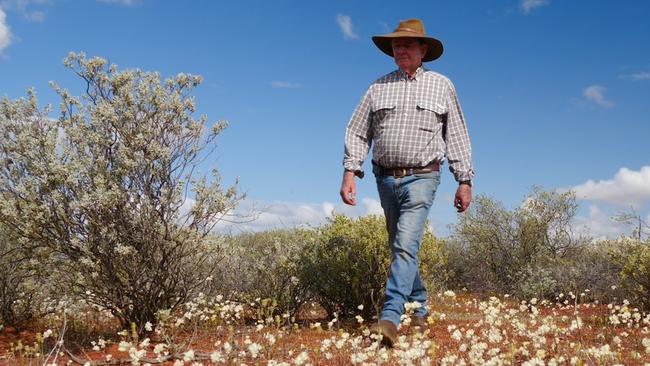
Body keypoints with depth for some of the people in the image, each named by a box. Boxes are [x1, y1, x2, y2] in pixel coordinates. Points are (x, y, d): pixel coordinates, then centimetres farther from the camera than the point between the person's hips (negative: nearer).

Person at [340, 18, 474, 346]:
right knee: (401, 248, 12)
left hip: (421, 178, -3)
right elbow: (357, 132, 7)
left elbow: (457, 136, 6)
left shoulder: (441, 86, 6)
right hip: (386, 178, 4)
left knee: (406, 245, -17)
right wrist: (350, 172, -5)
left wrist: (464, 181, 2)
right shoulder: (379, 87, 9)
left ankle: (390, 319, -23)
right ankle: (419, 309, 27)